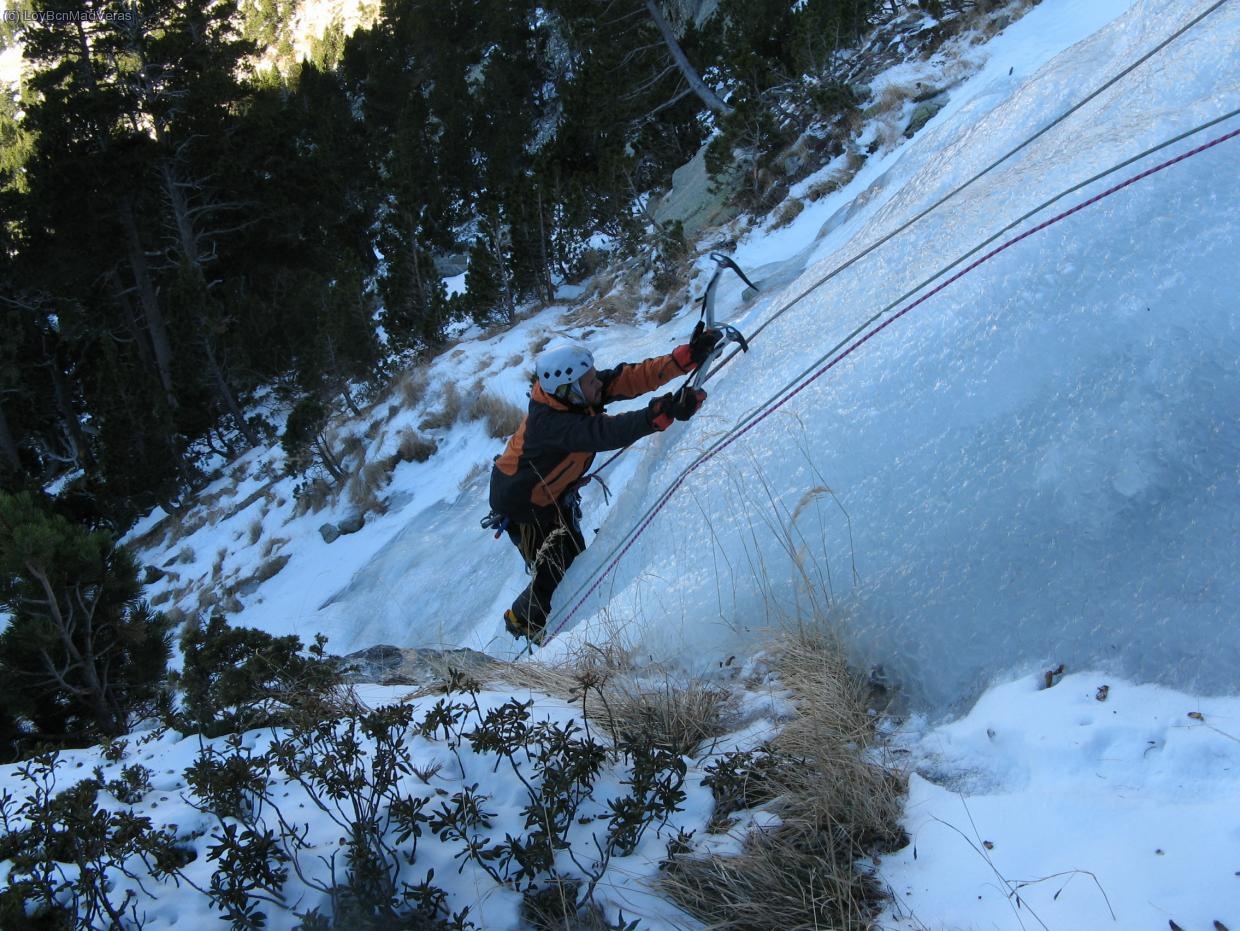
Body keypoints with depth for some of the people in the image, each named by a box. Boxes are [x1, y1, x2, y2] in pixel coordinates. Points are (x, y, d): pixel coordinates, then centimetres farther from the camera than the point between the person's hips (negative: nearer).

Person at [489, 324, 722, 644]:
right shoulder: (549, 423, -40)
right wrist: (663, 413, -62)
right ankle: (522, 621, 30)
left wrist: (686, 357, -34)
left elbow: (630, 378, -23)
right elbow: (605, 433, -53)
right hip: (524, 507, -8)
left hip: (555, 495, 8)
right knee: (556, 574, 0)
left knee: (575, 561, 18)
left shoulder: (574, 394, -18)